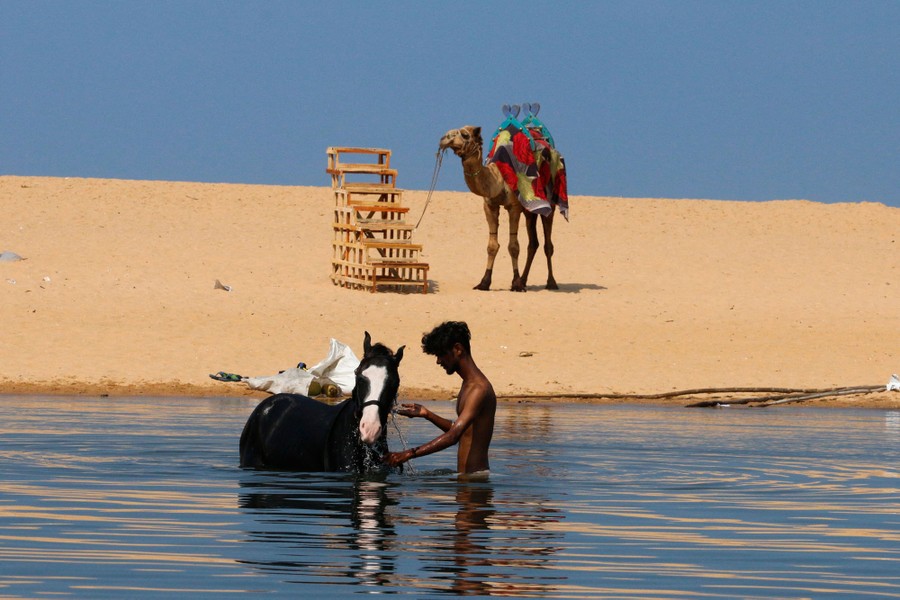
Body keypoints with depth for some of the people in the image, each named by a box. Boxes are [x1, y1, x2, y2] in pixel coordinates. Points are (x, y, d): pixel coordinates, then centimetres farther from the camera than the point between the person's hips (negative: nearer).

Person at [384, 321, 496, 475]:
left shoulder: (479, 389, -17)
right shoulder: (468, 384, 17)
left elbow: (453, 436, -27)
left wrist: (410, 453, -30)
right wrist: (427, 415, 14)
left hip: (475, 475, -10)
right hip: (464, 475, 10)